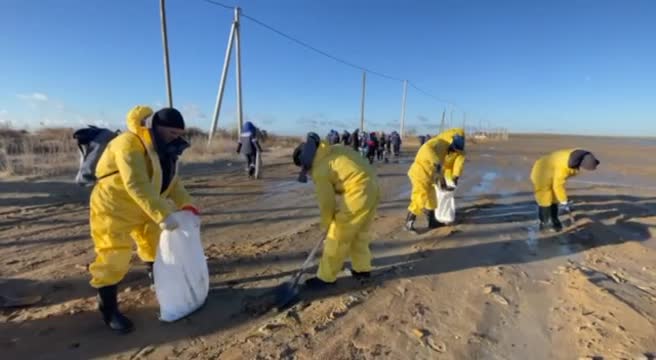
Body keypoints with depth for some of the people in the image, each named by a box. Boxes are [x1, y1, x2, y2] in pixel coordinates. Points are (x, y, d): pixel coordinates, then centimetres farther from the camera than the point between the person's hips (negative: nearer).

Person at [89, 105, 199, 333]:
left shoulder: (163, 148, 1)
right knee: (114, 258, -6)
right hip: (113, 208, -9)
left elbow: (171, 180, 4)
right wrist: (163, 214, -45)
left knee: (157, 246, 18)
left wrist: (185, 203, -11)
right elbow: (136, 185, -40)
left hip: (144, 209, 9)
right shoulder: (129, 144, -29)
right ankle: (108, 310, 10)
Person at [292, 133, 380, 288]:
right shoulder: (335, 150, 13)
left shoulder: (320, 170, -10)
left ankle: (326, 277, 15)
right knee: (359, 233, 23)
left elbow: (326, 202, -6)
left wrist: (326, 224, 12)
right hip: (372, 188, 9)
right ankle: (363, 268, 35)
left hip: (358, 194, -9)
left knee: (338, 237, 3)